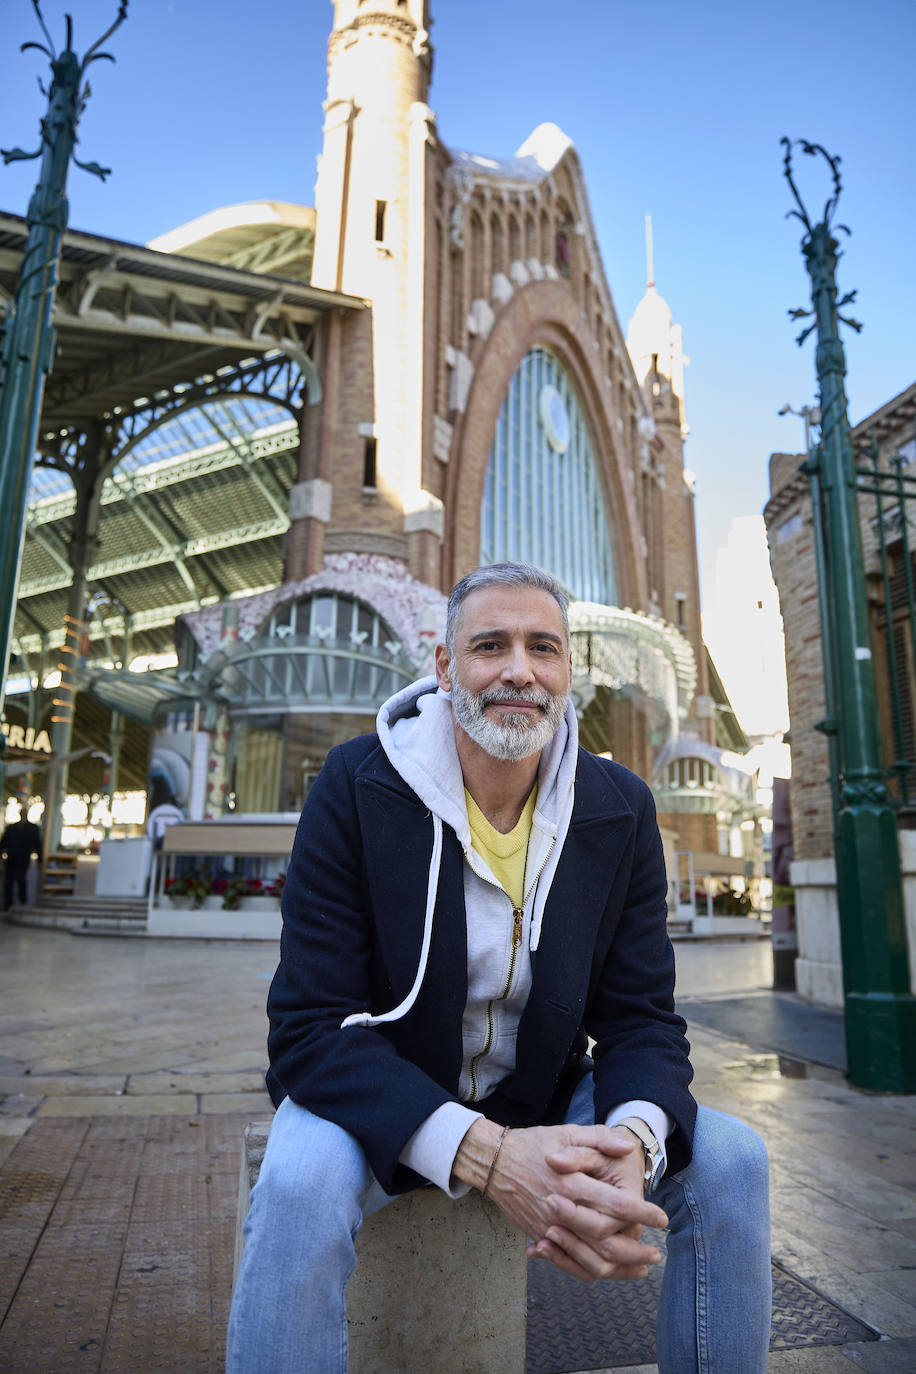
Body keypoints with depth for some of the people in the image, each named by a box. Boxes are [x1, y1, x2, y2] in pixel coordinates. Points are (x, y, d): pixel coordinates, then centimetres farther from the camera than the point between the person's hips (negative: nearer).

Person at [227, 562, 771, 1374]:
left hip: (543, 1105, 4)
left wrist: (633, 1143, -30)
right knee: (303, 1179, -34)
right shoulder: (357, 788, -19)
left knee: (731, 1160, -16)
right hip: (380, 1102, -3)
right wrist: (486, 1155, -35)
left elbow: (642, 1017, -6)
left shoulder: (621, 811, -8)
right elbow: (312, 1027, -22)